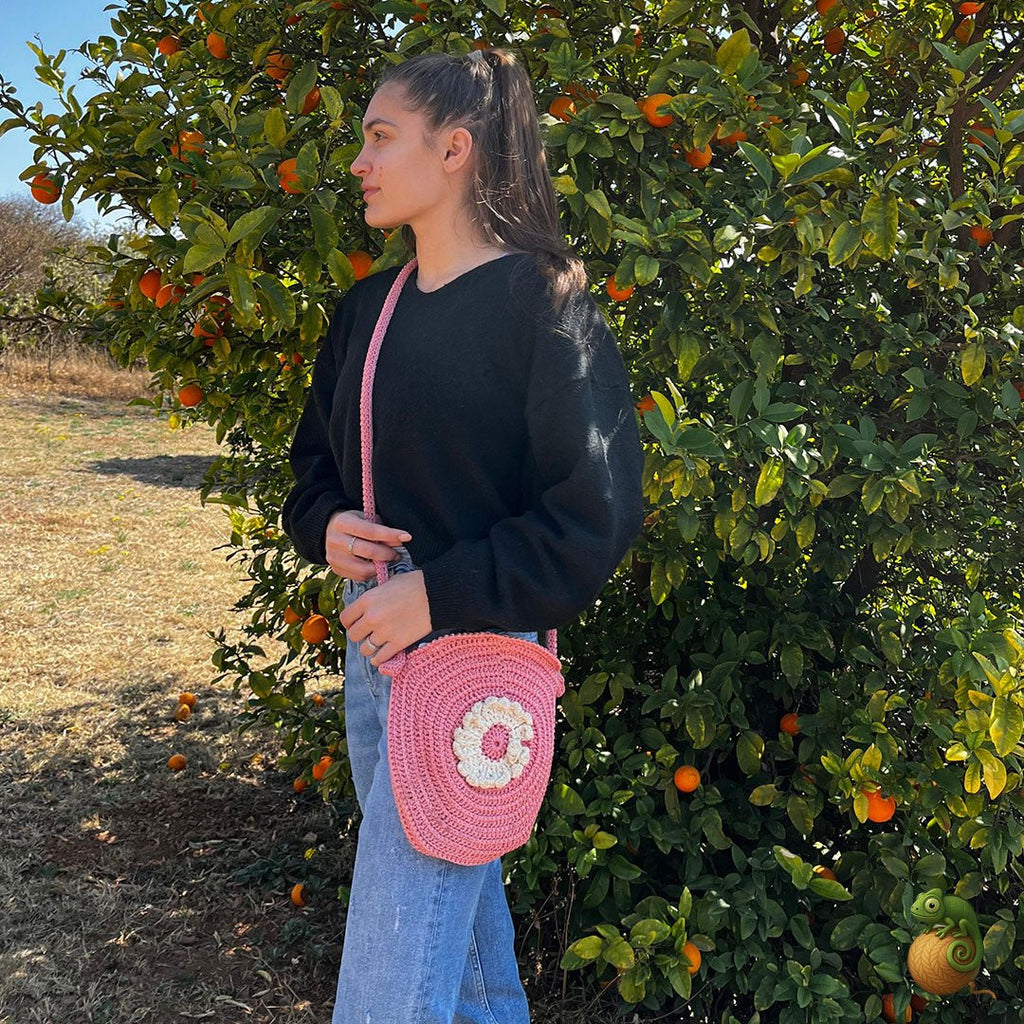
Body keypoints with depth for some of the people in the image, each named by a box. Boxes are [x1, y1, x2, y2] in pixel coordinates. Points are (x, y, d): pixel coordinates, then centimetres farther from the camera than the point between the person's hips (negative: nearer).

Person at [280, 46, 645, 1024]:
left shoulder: (542, 300, -10)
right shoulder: (366, 308, 12)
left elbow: (596, 514, -15)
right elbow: (315, 460, 22)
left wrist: (438, 592, -17)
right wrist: (324, 526, -1)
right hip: (370, 635, 8)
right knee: (456, 902, 22)